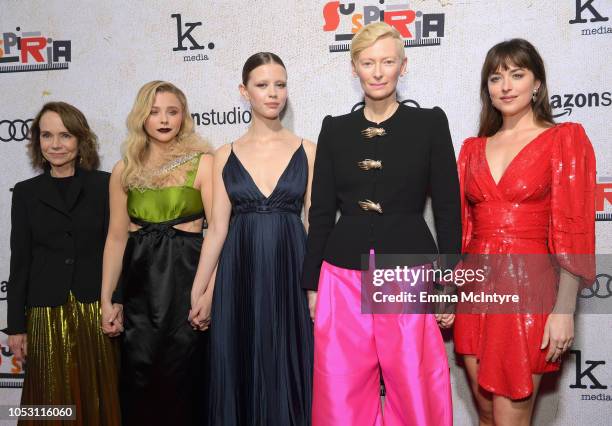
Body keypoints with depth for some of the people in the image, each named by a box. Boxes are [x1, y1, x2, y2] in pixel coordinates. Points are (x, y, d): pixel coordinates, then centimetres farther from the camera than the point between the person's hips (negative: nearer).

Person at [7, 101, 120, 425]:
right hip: (47, 315, 2)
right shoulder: (26, 193, 8)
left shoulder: (105, 185, 2)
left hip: (97, 312, -1)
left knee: (99, 400, 7)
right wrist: (16, 326, 5)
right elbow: (20, 261, 7)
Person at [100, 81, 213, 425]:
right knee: (138, 379, 7)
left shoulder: (202, 162, -1)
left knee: (181, 376, 4)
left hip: (185, 277, -3)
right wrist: (107, 299, 6)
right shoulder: (125, 170, 8)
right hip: (140, 280, 3)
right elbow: (116, 236, 9)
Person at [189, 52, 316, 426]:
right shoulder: (226, 155, 6)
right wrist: (199, 291, 3)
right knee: (241, 368, 8)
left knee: (288, 367, 6)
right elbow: (218, 227, 5)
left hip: (290, 273, -1)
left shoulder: (307, 151, 3)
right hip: (240, 275, 1)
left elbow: (316, 222, 3)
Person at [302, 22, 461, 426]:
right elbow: (322, 211, 8)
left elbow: (448, 208, 1)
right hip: (344, 275, 2)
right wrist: (312, 284, 7)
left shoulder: (430, 123, 1)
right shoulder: (335, 129, 7)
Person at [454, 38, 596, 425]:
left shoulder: (565, 139, -1)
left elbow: (573, 230, -7)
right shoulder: (473, 148, 12)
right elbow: (461, 225, 12)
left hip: (527, 290, -4)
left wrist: (564, 310, -13)